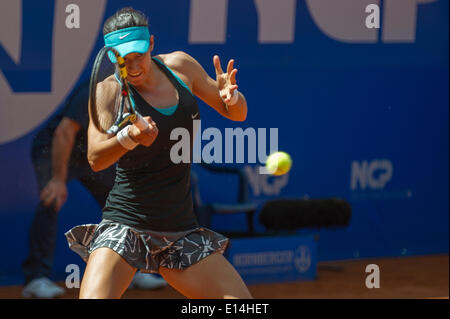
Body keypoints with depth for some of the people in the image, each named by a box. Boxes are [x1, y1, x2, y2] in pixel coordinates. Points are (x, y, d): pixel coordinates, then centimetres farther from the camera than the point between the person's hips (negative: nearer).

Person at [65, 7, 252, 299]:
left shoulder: (180, 66, 4)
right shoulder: (109, 89, -9)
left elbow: (236, 114, 14)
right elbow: (95, 159, -24)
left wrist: (231, 97, -10)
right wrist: (128, 137, -45)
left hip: (181, 230, 4)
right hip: (124, 227, -4)